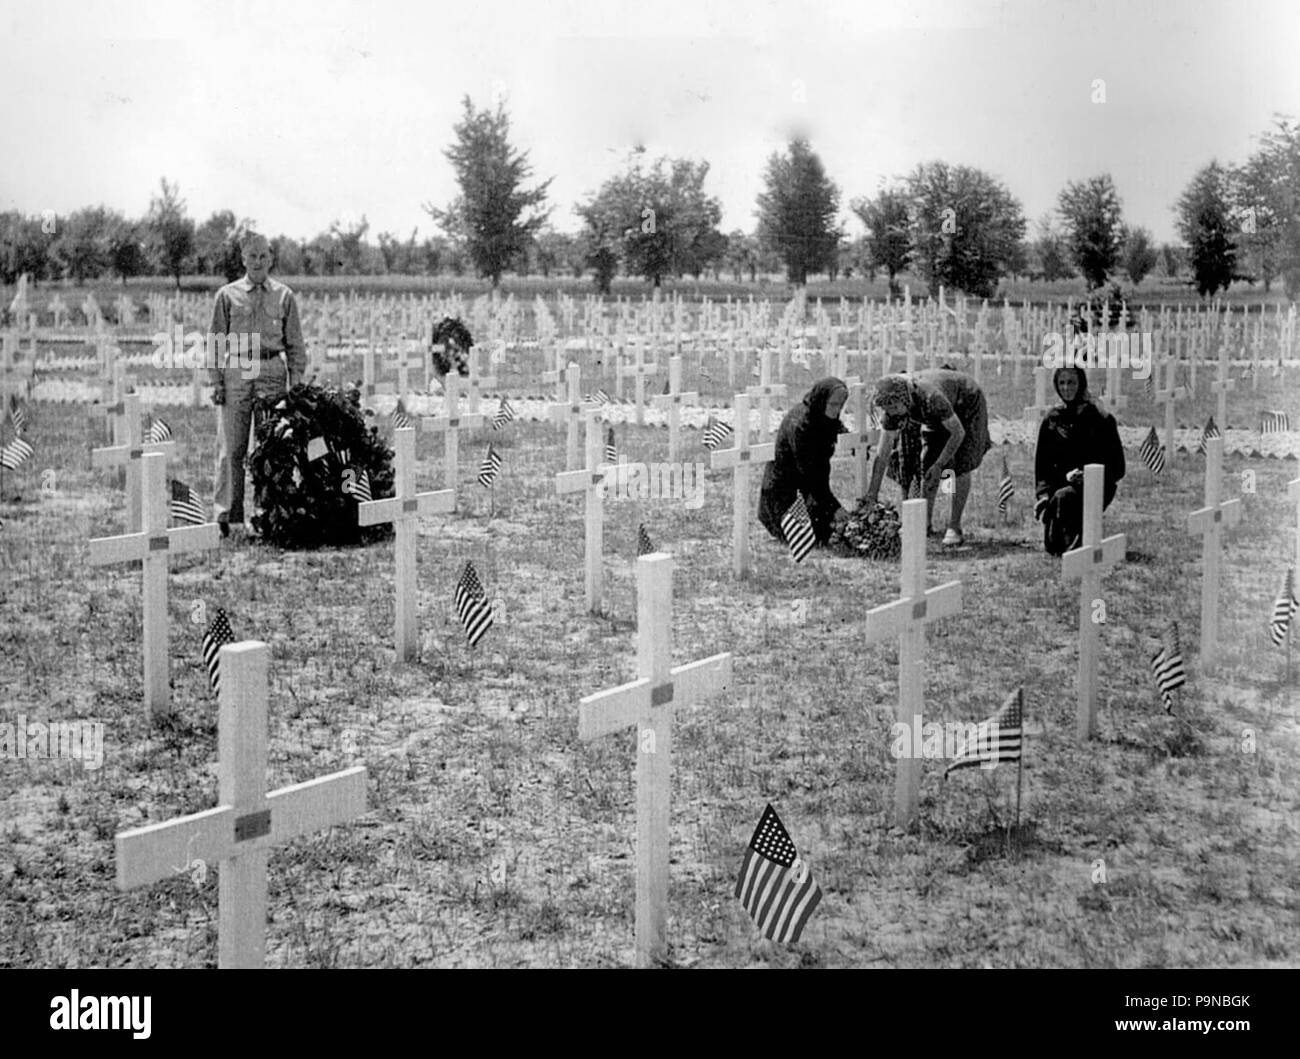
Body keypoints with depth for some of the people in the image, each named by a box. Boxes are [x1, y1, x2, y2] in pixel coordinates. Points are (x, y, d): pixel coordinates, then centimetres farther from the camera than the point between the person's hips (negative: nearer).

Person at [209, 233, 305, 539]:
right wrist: (216, 381, -1)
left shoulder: (283, 296, 9)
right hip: (236, 373, 0)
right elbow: (215, 341, 7)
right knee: (231, 447, -1)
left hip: (271, 372, 0)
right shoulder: (228, 295, 7)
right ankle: (227, 514, 3)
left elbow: (295, 344, 10)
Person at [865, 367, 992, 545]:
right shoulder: (894, 407, -24)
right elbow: (882, 456, -19)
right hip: (936, 417, 6)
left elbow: (958, 432, -32)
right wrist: (871, 496, -20)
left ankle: (955, 527, -12)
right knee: (927, 463, -4)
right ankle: (925, 524, 5)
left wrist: (939, 466, -35)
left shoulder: (931, 398, -44)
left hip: (968, 403, -6)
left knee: (961, 464, -15)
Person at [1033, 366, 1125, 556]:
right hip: (1061, 484, 3)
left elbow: (1117, 468, -2)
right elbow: (1042, 463, 9)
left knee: (1063, 497, -37)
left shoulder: (1100, 418, -1)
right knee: (1051, 546, -16)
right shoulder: (1051, 420, 10)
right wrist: (1043, 494, -7)